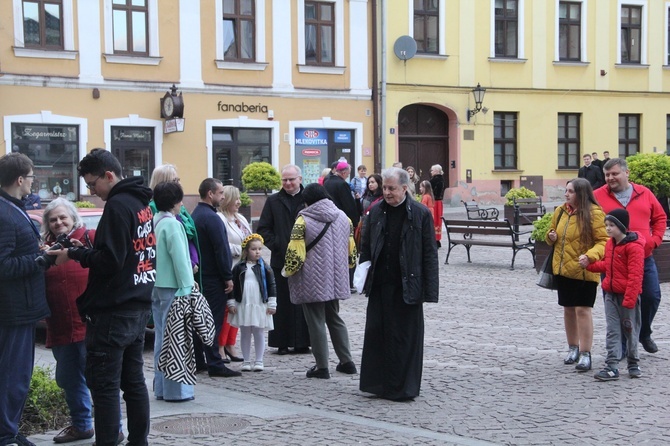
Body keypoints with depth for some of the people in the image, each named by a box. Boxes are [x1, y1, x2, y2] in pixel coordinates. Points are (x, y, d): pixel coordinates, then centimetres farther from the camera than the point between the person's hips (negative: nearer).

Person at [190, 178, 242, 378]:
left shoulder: (195, 215, 13)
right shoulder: (211, 218, -17)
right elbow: (221, 249, -19)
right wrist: (228, 277, -14)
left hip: (199, 276, 10)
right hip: (213, 278, -10)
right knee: (214, 321, -7)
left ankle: (195, 360, 19)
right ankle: (215, 364, -5)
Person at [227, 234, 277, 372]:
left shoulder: (264, 268, -1)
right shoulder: (239, 267, 1)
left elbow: (271, 285, 0)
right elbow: (233, 286, 4)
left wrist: (272, 304, -3)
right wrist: (231, 303, 1)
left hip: (260, 305, -1)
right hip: (242, 305, 1)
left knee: (259, 334, 4)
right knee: (245, 334, 8)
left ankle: (259, 361, 12)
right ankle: (246, 361, 16)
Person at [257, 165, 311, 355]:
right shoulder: (273, 201, 6)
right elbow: (263, 229, 7)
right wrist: (276, 245, -5)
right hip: (281, 259, 0)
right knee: (282, 302, 3)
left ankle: (302, 342, 10)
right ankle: (282, 342, 8)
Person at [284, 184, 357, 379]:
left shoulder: (304, 221, -12)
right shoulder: (343, 217, 5)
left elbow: (295, 253, -15)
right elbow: (351, 250, 11)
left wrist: (288, 271, 3)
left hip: (312, 283, -6)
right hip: (336, 281, 6)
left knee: (316, 322, 3)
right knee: (335, 319, 20)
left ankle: (322, 366, 5)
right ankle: (346, 362, 21)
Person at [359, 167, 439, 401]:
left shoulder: (420, 214, -5)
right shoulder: (376, 211, 7)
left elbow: (429, 253, -5)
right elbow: (365, 246, 14)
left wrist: (429, 289, -9)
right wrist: (363, 277, 7)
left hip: (407, 284, -4)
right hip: (380, 283, 4)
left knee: (406, 336, 2)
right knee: (377, 333, 6)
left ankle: (404, 387, 11)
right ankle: (379, 383, 17)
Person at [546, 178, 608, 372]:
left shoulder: (594, 213, -11)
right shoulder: (560, 211, 8)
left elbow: (603, 241, -14)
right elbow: (553, 236, 23)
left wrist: (590, 255, -30)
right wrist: (551, 237, -1)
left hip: (584, 271, -6)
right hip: (563, 269, 6)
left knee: (583, 310, -6)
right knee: (568, 309, 13)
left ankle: (585, 354, 1)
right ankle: (573, 348, 27)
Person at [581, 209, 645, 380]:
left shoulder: (634, 246, -16)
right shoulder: (610, 243, 10)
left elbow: (635, 276, -19)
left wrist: (629, 300, -21)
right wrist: (589, 264, 5)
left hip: (628, 295, -7)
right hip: (611, 294, 7)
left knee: (630, 330, 7)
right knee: (612, 331, 3)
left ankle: (633, 364, 23)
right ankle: (612, 366, 1)